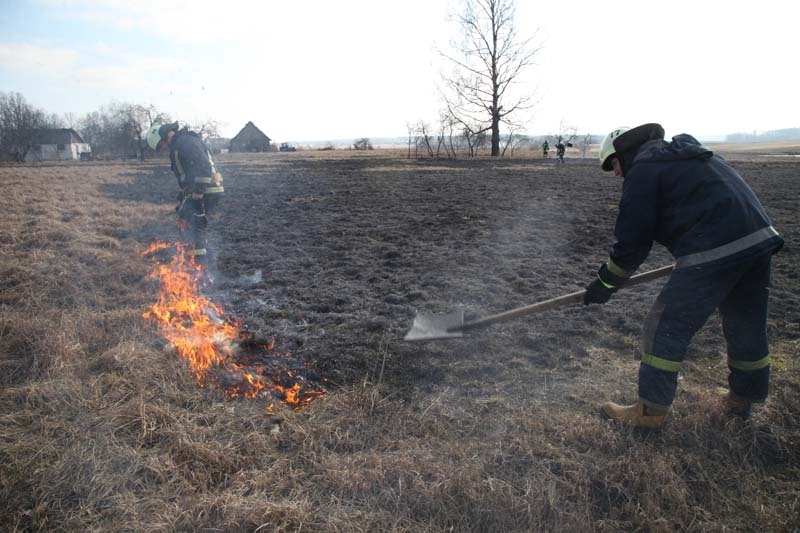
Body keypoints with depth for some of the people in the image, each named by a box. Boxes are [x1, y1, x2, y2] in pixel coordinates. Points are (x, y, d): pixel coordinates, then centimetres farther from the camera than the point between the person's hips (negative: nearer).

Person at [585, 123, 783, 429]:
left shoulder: (642, 171, -2)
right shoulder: (687, 153, 25)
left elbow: (632, 240, -4)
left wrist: (606, 283, 7)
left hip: (714, 251, -9)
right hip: (760, 238, 10)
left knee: (667, 328, 0)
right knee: (747, 327, 21)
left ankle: (651, 410, 7)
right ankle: (742, 400, 38)